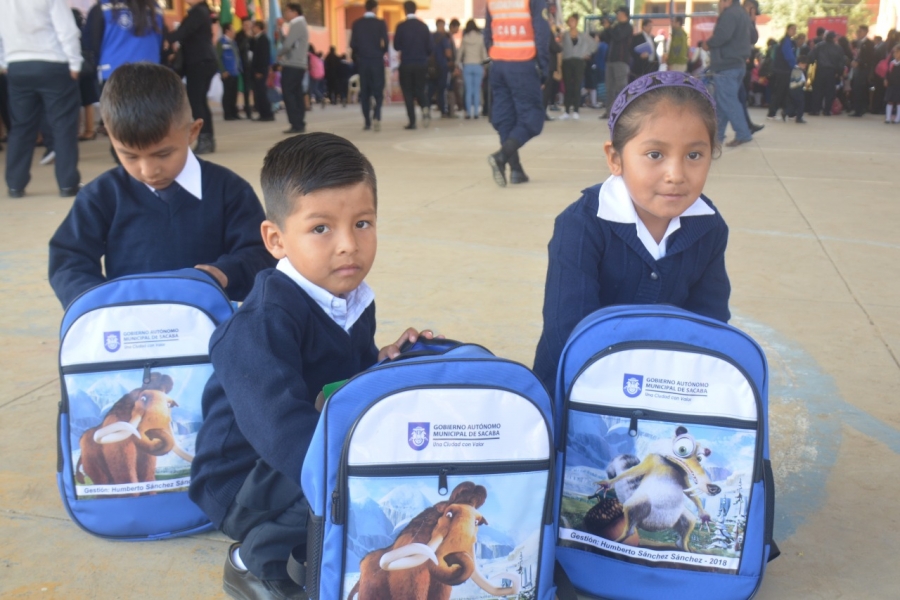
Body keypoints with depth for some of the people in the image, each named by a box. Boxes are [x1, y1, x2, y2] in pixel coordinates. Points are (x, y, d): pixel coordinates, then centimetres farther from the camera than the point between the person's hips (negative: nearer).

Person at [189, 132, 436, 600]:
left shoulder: (352, 301, 0)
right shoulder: (264, 324, -27)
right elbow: (283, 430, -36)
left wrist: (386, 361, -11)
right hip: (245, 485, -8)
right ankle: (256, 559, -6)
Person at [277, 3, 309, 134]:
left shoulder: (296, 25, -13)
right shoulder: (301, 24, 19)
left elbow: (287, 45, -21)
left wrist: (279, 54, -3)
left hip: (292, 65, -10)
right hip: (299, 65, 10)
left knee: (288, 94, -8)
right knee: (297, 94, 9)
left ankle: (296, 125, -11)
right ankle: (300, 124, 8)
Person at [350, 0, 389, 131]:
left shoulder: (357, 23, 0)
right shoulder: (380, 23, -5)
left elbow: (353, 43, -2)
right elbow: (386, 43, -9)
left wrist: (358, 55, 15)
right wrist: (381, 53, 11)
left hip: (362, 61, 2)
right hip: (377, 61, -2)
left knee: (364, 91, 8)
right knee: (378, 90, 4)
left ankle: (367, 122, 7)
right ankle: (376, 116, -20)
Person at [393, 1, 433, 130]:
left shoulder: (401, 26, -8)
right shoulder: (424, 26, 0)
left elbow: (396, 46, -3)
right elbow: (429, 47, 3)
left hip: (406, 64, -2)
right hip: (421, 64, 2)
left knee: (408, 92, 6)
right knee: (420, 90, 14)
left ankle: (412, 121, 0)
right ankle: (425, 106, -17)